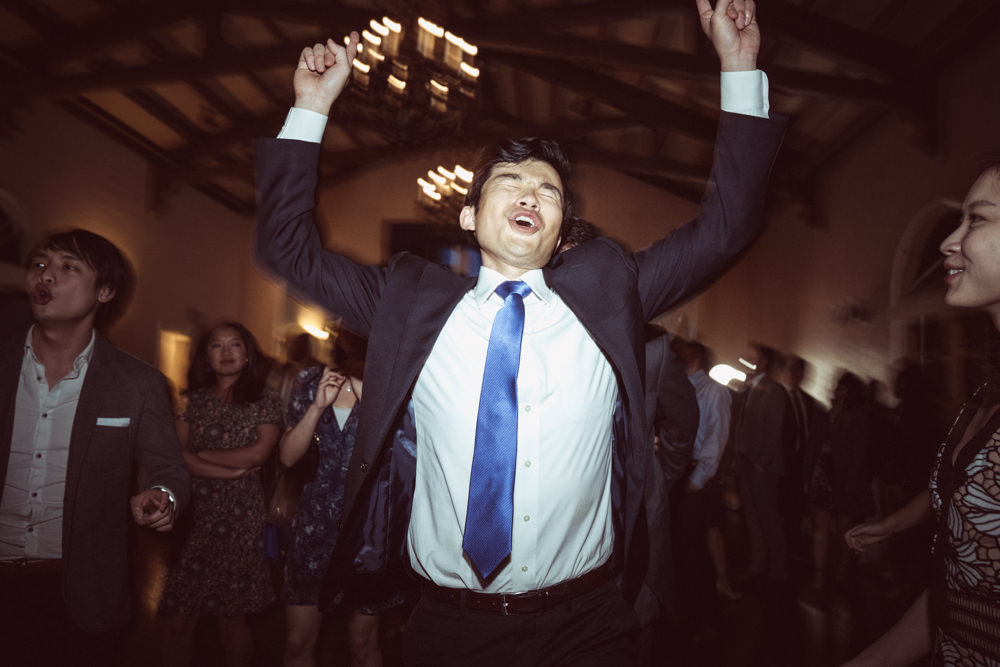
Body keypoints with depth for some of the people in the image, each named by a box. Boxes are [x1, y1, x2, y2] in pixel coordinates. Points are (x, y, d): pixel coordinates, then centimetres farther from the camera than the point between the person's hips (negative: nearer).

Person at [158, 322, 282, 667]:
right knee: (180, 618, 0)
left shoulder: (265, 400, 5)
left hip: (240, 518, -2)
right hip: (193, 513, 2)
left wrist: (200, 454, 0)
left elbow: (257, 453, -7)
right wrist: (232, 471, -9)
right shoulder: (193, 400, 11)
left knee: (232, 617, 4)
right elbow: (178, 457, 0)